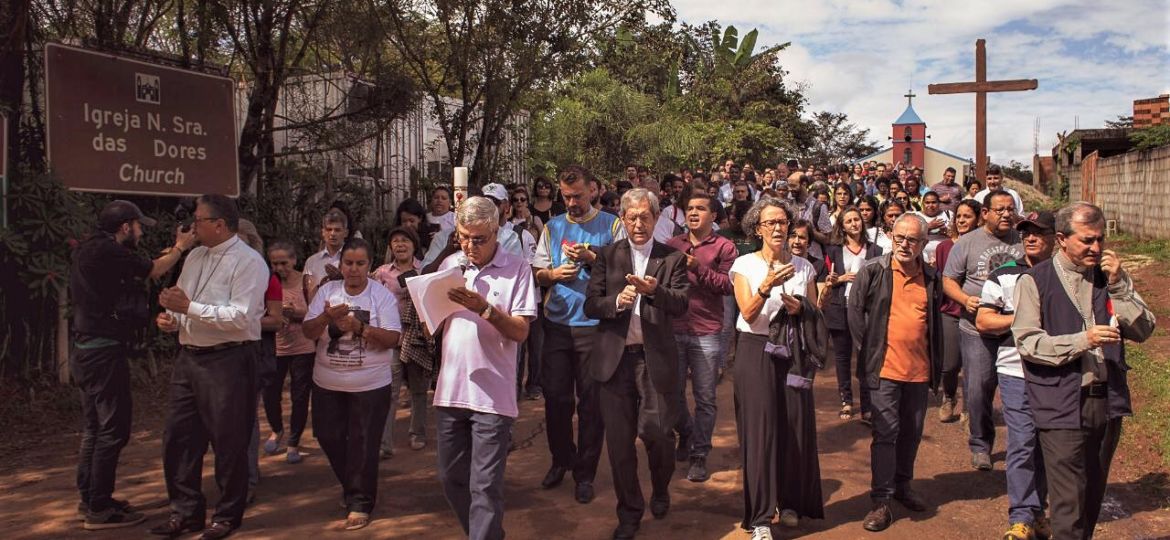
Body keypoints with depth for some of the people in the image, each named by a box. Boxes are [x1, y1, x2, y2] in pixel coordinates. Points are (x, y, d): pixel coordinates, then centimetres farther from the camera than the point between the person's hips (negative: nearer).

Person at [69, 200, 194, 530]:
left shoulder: (90, 249, 14)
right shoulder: (105, 250, -16)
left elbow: (139, 272, 18)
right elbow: (152, 271, -5)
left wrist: (167, 256, 17)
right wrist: (180, 247, 8)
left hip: (87, 351, 11)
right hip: (105, 353, -10)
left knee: (95, 428, 17)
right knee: (112, 431, -3)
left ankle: (90, 499, 27)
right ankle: (99, 510, 3)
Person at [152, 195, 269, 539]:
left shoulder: (248, 262, -12)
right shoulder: (194, 257, 13)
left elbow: (241, 317, -22)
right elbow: (182, 303, 18)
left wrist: (190, 308, -22)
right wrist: (170, 318, -4)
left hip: (227, 361, -8)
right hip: (188, 357, 8)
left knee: (228, 442, 5)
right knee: (179, 437, 14)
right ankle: (186, 511, 30)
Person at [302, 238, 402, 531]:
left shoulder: (382, 295, -7)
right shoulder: (327, 291, 2)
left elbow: (393, 338, -13)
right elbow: (308, 332, -2)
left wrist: (359, 327, -25)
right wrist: (326, 317, -21)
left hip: (370, 385, -4)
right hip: (327, 383, 4)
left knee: (363, 446, 1)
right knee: (329, 438, 14)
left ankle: (359, 504, 14)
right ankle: (352, 487, 37)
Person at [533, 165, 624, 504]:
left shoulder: (611, 226, 1)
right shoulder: (553, 227, 12)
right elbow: (538, 273, 14)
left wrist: (590, 258, -16)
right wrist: (553, 274, -7)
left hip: (595, 326, -3)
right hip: (557, 324, 3)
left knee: (591, 400, 3)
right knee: (555, 396, 7)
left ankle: (585, 473, 17)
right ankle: (561, 459, 29)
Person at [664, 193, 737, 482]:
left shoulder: (724, 247, 0)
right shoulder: (672, 245, 11)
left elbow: (729, 285, -11)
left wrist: (699, 268, -18)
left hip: (706, 333, -3)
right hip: (673, 330, 3)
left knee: (705, 398, 2)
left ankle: (699, 455, 15)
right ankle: (686, 434, 38)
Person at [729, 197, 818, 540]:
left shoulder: (804, 267, 7)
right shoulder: (744, 264, -1)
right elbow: (749, 314, -13)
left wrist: (799, 309, -11)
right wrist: (766, 286, -30)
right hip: (756, 352, -3)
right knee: (760, 430, -4)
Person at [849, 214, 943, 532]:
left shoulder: (931, 278, 8)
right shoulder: (873, 272, -5)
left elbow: (935, 322, 17)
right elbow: (855, 311, -1)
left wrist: (937, 363, 15)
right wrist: (867, 349, -4)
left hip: (920, 370, 4)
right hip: (885, 368, -4)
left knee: (912, 433, 15)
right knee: (886, 433, -4)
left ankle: (902, 485, 34)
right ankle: (881, 501, 1)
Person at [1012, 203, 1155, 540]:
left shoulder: (1111, 277, 10)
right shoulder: (1035, 281, -5)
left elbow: (1143, 330, 2)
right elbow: (1026, 342, -12)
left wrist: (1118, 285, -9)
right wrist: (1082, 340, -21)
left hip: (1107, 400, 5)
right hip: (1062, 406, -5)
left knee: (1093, 498, 17)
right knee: (1069, 506, -4)